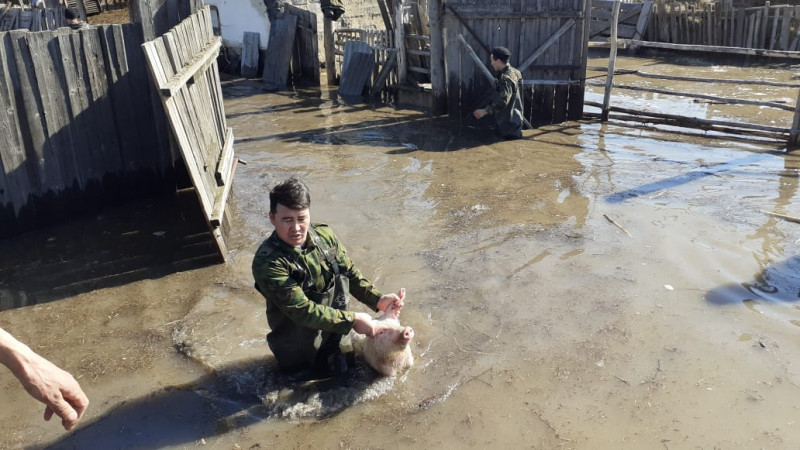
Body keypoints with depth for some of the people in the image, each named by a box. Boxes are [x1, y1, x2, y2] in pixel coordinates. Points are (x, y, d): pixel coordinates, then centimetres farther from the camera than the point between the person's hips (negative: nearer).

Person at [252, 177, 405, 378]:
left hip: (333, 325, 5)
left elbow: (350, 274, 1)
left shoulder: (324, 235, -12)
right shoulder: (267, 263, -30)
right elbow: (303, 311, -30)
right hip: (298, 336, -4)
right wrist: (352, 320, -28)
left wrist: (378, 300, -12)